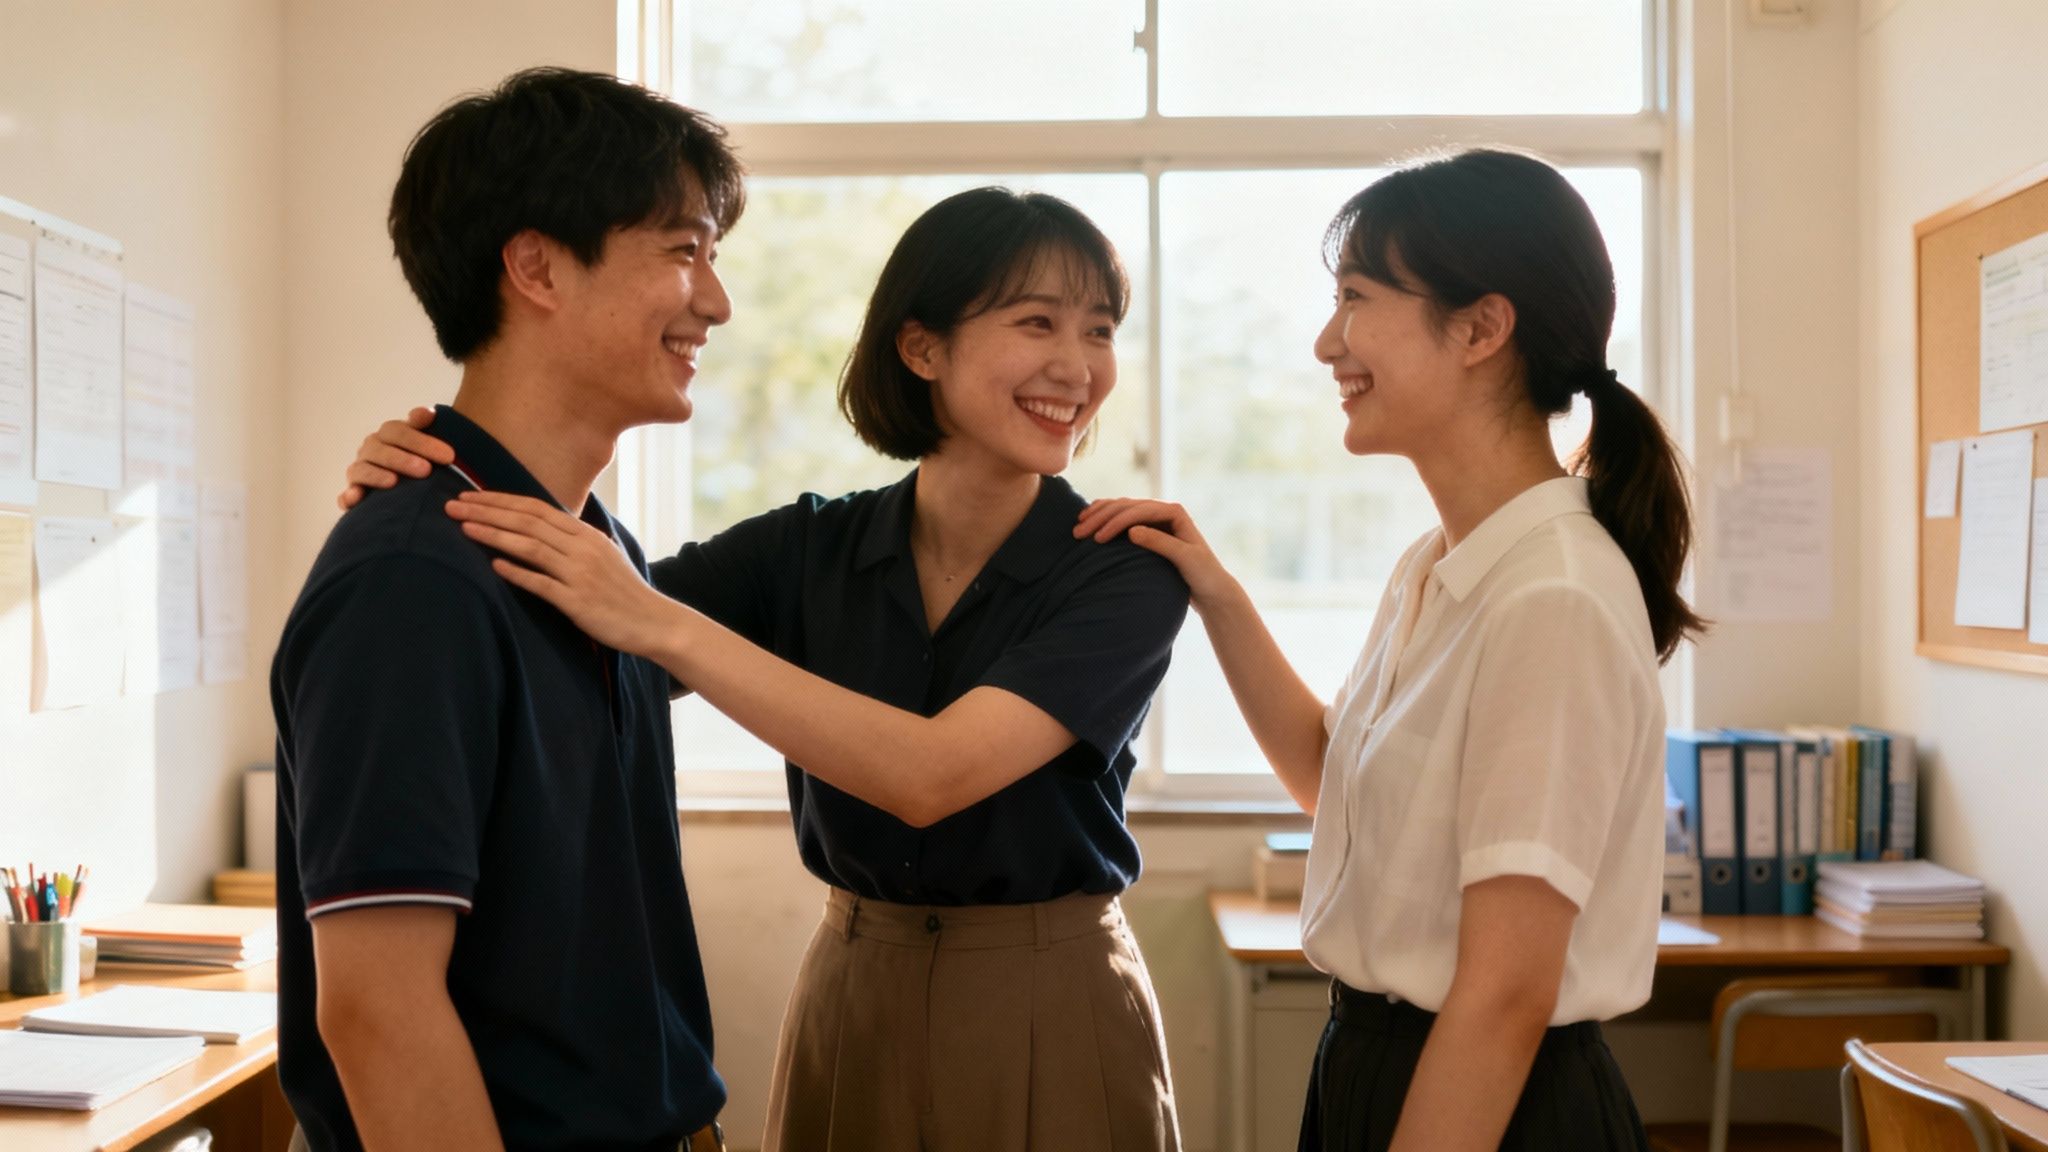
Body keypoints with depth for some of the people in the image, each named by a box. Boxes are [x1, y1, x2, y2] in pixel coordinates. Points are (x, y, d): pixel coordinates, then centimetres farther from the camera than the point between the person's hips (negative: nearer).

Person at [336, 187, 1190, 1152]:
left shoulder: (1126, 575, -14)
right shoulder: (810, 549, -3)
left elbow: (930, 776, -27)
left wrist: (657, 621, -32)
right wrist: (423, 517, -26)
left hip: (1049, 1021, -3)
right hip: (847, 1003, 3)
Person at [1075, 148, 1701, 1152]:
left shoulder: (1553, 601, -23)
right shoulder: (1433, 571, 4)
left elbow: (1507, 990, -24)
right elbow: (1335, 780, 20)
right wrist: (1219, 601, 9)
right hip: (1372, 1067, 8)